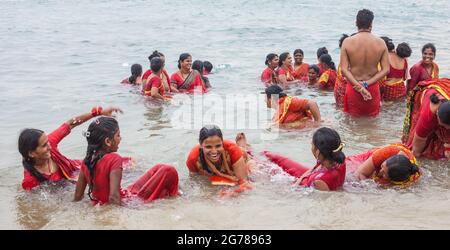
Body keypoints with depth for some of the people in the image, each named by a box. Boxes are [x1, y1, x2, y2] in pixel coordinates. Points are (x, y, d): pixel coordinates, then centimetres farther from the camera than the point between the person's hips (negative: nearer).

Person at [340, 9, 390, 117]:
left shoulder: (347, 42, -10)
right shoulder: (380, 43, -6)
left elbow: (344, 70, -15)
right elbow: (386, 70, -7)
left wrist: (359, 87, -17)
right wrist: (367, 84, -12)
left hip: (353, 86, -1)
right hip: (373, 87, 1)